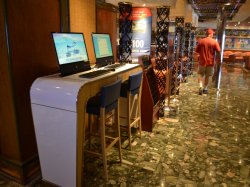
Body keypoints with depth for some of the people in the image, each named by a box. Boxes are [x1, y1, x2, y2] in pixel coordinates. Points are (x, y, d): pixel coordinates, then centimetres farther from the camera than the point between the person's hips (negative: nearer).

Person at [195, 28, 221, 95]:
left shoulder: (201, 41, -3)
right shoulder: (214, 42, -5)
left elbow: (197, 51, 2)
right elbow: (219, 52, -8)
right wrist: (218, 60, 4)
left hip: (202, 61, 0)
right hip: (210, 62, 0)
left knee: (200, 74, 13)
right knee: (207, 76, 13)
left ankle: (201, 86, -7)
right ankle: (205, 89, 18)